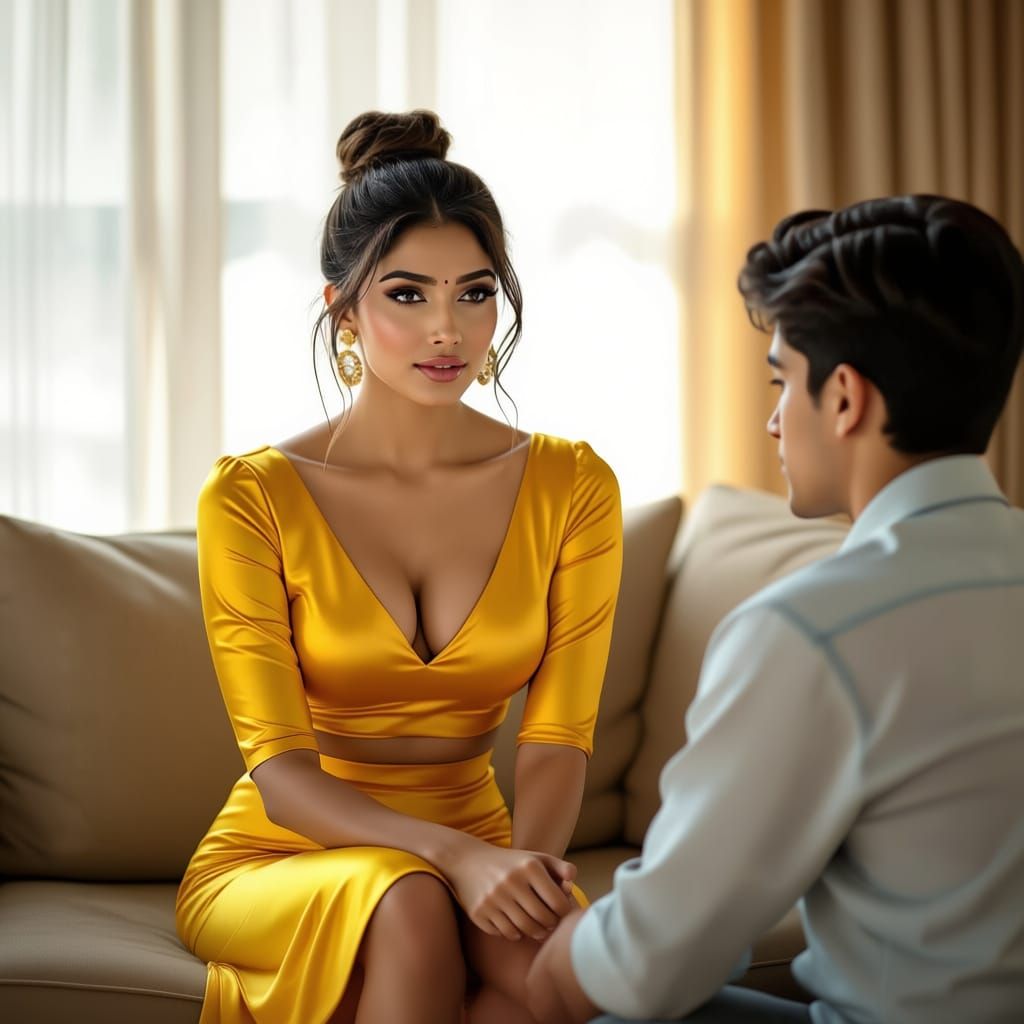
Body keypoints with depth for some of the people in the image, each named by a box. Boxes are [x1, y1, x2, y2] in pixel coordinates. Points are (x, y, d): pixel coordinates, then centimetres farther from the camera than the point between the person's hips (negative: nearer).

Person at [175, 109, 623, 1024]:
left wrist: (527, 864, -28)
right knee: (408, 905, -36)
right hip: (275, 862, -1)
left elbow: (556, 739, -6)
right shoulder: (252, 498, -9)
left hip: (481, 855, 2)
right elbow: (281, 773, -14)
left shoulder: (571, 487, -1)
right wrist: (455, 855, -31)